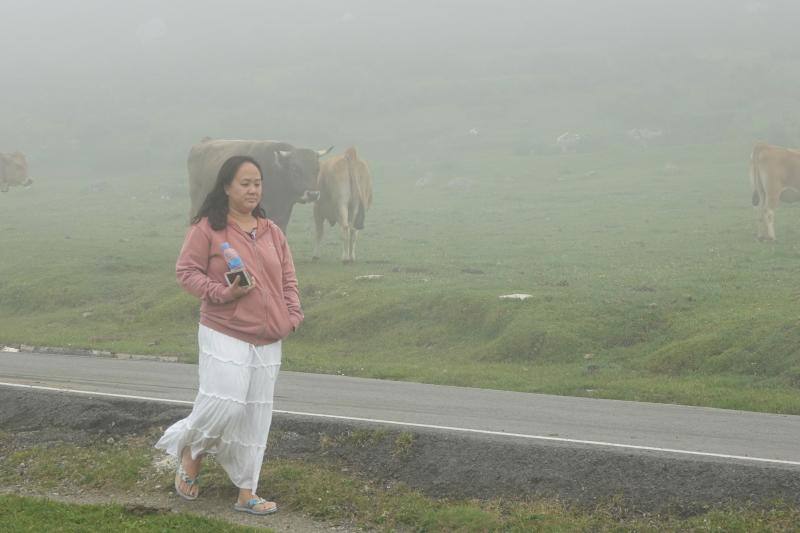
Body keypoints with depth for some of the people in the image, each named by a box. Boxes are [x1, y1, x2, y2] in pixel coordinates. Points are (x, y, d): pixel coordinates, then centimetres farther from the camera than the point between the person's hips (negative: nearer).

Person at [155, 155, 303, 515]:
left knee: (255, 415, 7)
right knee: (224, 405, -15)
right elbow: (186, 271, -6)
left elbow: (287, 279, 16)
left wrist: (293, 316, 2)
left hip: (268, 340, 6)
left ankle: (246, 493, 14)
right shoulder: (208, 228, -6)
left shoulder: (271, 232, 11)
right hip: (224, 335, -6)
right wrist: (222, 292, -19)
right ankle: (190, 456, 16)